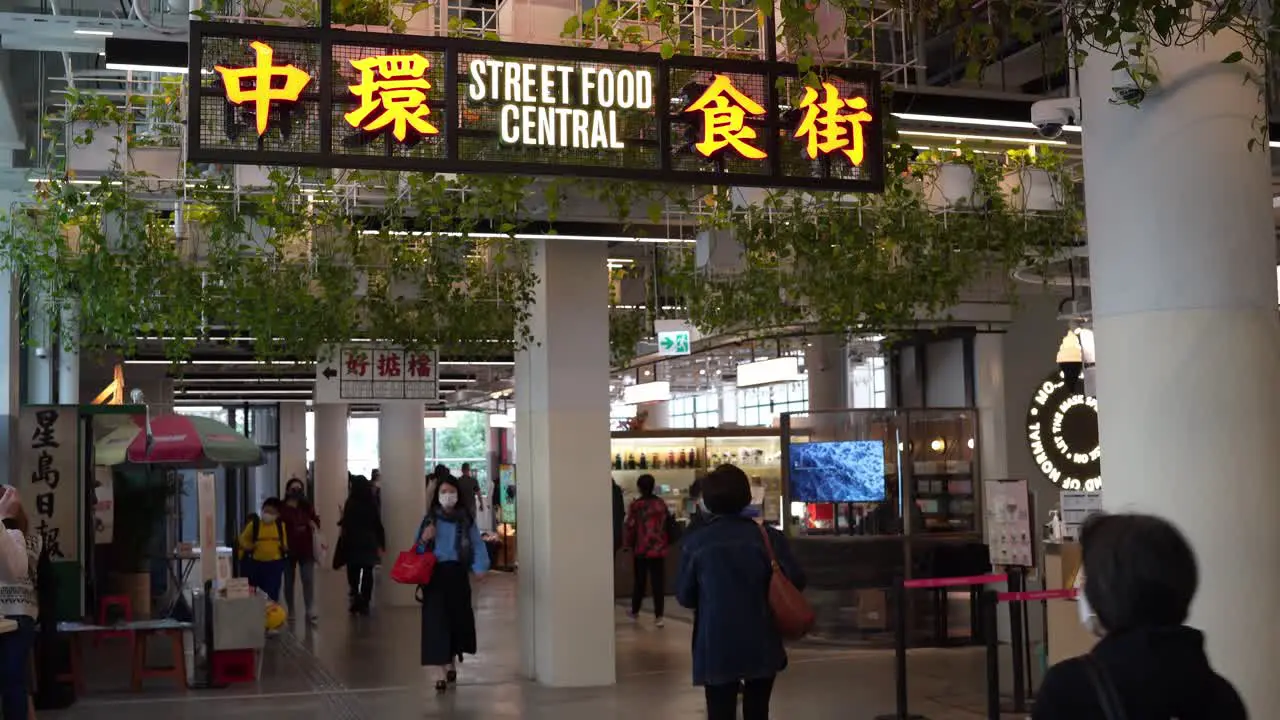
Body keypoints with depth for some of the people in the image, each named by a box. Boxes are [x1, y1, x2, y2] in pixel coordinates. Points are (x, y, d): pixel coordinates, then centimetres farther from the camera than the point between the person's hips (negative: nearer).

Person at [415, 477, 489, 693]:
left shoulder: (466, 520, 1)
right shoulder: (429, 519, 3)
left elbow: (477, 545, -9)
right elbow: (418, 549, 6)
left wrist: (480, 567, -24)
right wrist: (424, 539, -16)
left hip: (457, 574, 1)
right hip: (434, 575, -1)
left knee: (457, 619, 10)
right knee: (437, 621, -7)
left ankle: (452, 664, 33)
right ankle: (442, 673, -6)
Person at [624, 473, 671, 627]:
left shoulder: (635, 505, -10)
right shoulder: (661, 503, 1)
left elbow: (629, 527, -9)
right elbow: (668, 524, 10)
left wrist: (628, 545, 3)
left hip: (641, 550, -2)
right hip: (659, 550, 2)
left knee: (639, 582, 14)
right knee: (658, 583, 2)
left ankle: (635, 612, 27)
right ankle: (658, 616, -2)